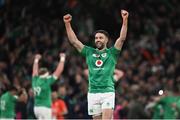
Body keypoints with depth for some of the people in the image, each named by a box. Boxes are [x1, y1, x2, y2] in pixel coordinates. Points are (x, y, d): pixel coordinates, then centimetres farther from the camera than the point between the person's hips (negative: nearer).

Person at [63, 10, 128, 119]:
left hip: (108, 92, -3)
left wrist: (125, 20, -17)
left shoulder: (111, 53, 7)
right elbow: (74, 41, 11)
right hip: (93, 93, 3)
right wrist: (67, 24, 2)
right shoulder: (89, 52, 15)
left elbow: (122, 38, -5)